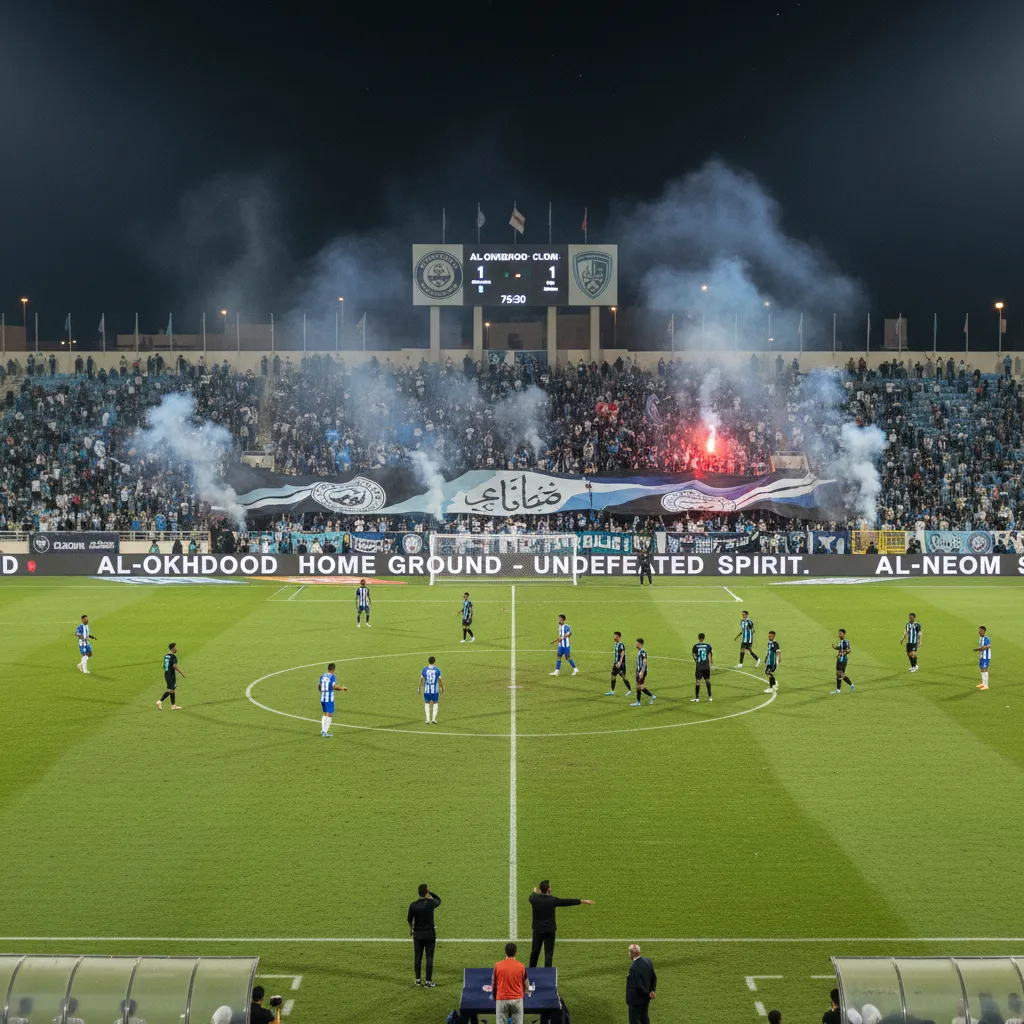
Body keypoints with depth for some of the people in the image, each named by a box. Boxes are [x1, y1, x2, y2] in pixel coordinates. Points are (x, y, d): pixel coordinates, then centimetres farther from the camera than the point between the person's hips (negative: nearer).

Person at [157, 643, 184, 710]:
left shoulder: (166, 656, 11)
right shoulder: (173, 656, -14)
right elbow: (174, 666, -23)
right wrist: (181, 673, -15)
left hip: (166, 674, 9)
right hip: (171, 675, -9)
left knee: (173, 689, 14)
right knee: (170, 690, -6)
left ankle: (173, 705, 16)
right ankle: (160, 701, -16)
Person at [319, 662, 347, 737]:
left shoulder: (322, 676, 10)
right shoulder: (332, 677, -8)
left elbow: (320, 687, 14)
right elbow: (334, 686, -20)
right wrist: (342, 688, -6)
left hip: (322, 698, 6)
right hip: (329, 698, -6)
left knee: (325, 714, 18)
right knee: (330, 715, 2)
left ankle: (323, 731, 10)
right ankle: (325, 732, -3)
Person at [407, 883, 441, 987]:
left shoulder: (413, 905, -8)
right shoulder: (431, 903, -14)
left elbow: (409, 919, 5)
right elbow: (439, 900, 11)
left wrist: (411, 927, 25)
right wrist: (430, 893, 8)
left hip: (417, 934, 2)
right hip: (429, 933, -2)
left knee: (417, 957, 12)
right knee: (429, 958, 2)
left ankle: (418, 979, 19)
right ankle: (428, 981, 2)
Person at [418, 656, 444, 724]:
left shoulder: (425, 670, -3)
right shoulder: (437, 670, -6)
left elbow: (421, 679, 1)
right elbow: (440, 680, -1)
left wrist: (418, 688, 11)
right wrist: (442, 688, 13)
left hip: (426, 690, 1)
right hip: (435, 690, -1)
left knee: (427, 703, 14)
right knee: (435, 703, 14)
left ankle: (428, 719, 5)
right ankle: (434, 718, 4)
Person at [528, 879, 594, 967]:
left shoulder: (534, 898, -8)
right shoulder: (553, 900, -15)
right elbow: (568, 902, -6)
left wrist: (535, 892, 44)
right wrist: (583, 901, 4)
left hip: (537, 929, 3)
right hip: (550, 930, -3)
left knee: (535, 951, 16)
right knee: (549, 952, 3)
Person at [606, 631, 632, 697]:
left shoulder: (621, 645, -16)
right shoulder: (616, 645, 12)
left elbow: (622, 654, -25)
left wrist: (620, 662, -34)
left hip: (621, 664, -9)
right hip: (615, 663, 9)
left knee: (623, 677, -3)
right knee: (613, 676, 7)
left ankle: (629, 690, 8)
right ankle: (612, 691, 12)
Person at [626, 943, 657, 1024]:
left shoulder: (634, 967, -29)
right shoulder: (648, 961, -3)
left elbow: (638, 986, -26)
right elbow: (654, 978, 5)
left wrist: (648, 994, -13)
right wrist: (652, 991, -1)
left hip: (636, 1001, -8)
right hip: (645, 1000, 8)